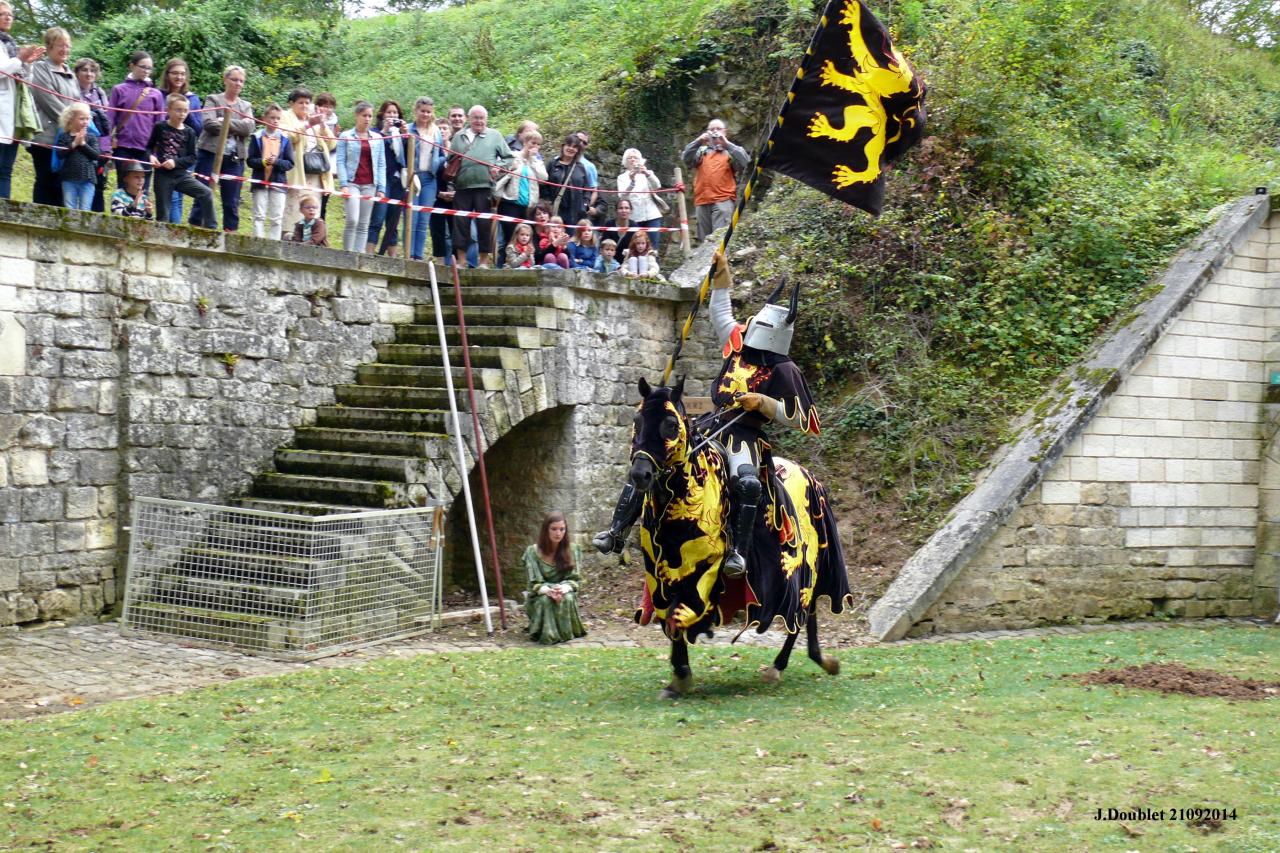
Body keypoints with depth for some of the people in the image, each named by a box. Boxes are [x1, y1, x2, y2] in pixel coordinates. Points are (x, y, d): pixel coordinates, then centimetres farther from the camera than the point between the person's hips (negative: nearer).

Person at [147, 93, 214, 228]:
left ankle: (210, 228, -10)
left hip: (182, 175, 1)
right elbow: (149, 147, 10)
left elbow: (192, 158, -1)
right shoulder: (160, 127, -1)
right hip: (163, 176, -1)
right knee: (162, 216, 1)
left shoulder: (189, 132, 1)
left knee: (207, 193, -16)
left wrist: (176, 162, -16)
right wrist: (151, 156, -11)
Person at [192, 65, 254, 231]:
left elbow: (249, 128, -4)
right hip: (210, 154, -3)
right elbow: (209, 123, -12)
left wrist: (225, 121, -11)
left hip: (234, 158, 3)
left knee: (232, 202, 3)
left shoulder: (246, 106, 16)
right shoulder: (213, 100, 6)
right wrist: (236, 128, -8)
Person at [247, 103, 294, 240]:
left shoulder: (285, 139, 4)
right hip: (259, 182, -1)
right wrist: (263, 162, -18)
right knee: (259, 216, 0)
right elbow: (250, 160, -1)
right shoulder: (257, 137, 3)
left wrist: (276, 162, -16)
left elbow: (290, 163, 1)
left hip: (278, 183, 1)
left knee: (276, 218, 3)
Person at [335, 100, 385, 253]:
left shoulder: (377, 138, 12)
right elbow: (341, 161, 1)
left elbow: (381, 164, 12)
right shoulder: (346, 136, 4)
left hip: (370, 185, 3)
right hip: (352, 183, -3)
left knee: (364, 224, 1)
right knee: (352, 220, -17)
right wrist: (344, 184, -9)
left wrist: (381, 188, 4)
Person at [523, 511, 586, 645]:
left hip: (566, 593, 1)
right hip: (539, 598, -1)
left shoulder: (572, 550, -2)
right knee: (545, 600, -36)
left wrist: (564, 588, -32)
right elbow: (534, 584, -12)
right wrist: (548, 591, -36)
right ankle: (547, 634, -17)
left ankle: (566, 633, -17)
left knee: (568, 598, -34)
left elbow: (575, 580, -7)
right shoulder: (532, 552, -7)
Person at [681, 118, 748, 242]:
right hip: (702, 201, 4)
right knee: (704, 239, 5)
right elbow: (686, 158, 2)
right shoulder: (701, 150, 19)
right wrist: (698, 142, -11)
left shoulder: (731, 150, 12)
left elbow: (744, 161, -7)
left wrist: (726, 143, -11)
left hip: (723, 200, -4)